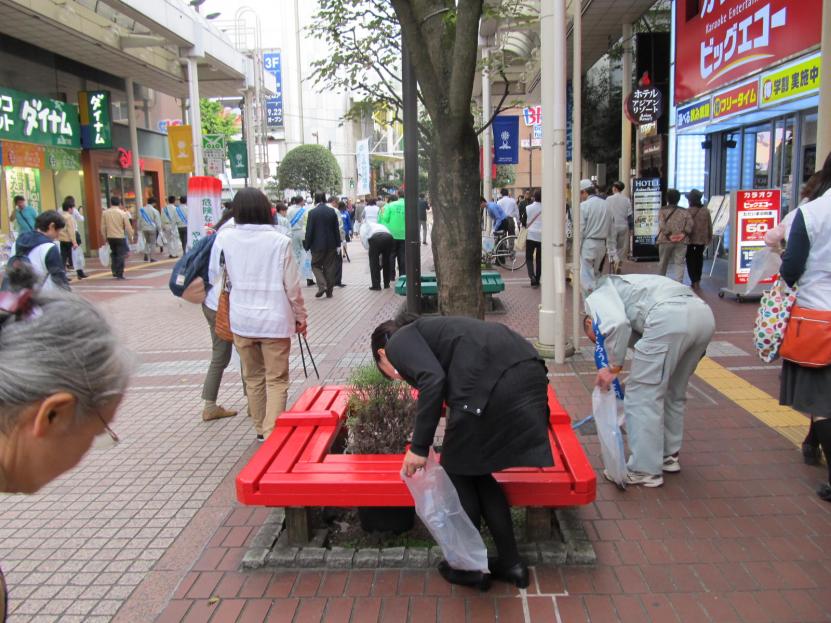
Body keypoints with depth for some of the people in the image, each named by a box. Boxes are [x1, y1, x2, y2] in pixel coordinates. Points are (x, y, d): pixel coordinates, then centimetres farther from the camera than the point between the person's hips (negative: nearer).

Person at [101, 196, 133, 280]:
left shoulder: (105, 213, 0)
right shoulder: (122, 213, -8)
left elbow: (103, 227, 2)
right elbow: (128, 227, -6)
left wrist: (105, 237, 13)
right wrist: (130, 236, 6)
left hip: (110, 237, 3)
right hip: (120, 237, -3)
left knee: (113, 253, 22)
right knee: (120, 255, 2)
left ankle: (115, 271, 20)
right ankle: (119, 274, 0)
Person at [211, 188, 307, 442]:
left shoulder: (224, 238, -5)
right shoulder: (279, 241, -10)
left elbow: (214, 276, 5)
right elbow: (292, 285, -6)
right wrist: (300, 316, 8)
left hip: (241, 320, 3)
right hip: (275, 320, -3)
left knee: (253, 378, 18)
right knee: (277, 380, 6)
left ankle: (261, 430, 28)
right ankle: (272, 434, -2)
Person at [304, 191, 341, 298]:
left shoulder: (312, 212, -10)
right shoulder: (332, 211, -1)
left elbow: (309, 230, -9)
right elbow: (336, 229, 3)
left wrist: (307, 245, -1)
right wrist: (338, 244, 10)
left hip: (317, 245, -3)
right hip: (331, 244, 3)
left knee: (316, 265, 11)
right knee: (329, 267, 9)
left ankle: (322, 286, -8)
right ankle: (329, 291, 12)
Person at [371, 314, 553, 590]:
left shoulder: (400, 341, 10)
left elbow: (433, 381, -11)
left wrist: (419, 447, -6)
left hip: (492, 383, -8)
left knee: (457, 472, 14)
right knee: (477, 472, 23)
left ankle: (468, 568, 28)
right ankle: (511, 563, 31)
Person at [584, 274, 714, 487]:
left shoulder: (597, 297, 18)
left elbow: (617, 324, -8)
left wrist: (614, 367, 3)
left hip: (669, 317, -9)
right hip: (704, 312, 9)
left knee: (642, 394, 4)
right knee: (673, 393, 25)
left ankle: (645, 470, 11)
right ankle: (668, 456, 39)